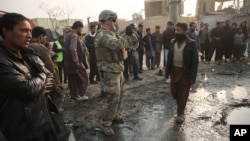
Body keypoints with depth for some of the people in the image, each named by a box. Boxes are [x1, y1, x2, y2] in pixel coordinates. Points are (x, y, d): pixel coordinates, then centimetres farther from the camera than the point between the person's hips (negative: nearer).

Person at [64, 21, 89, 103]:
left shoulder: (68, 35, 17)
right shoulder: (74, 35, -13)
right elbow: (73, 49, -26)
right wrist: (76, 61, -24)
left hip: (68, 62, 9)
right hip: (75, 62, -9)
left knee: (72, 80, 12)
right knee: (83, 78, 4)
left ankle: (73, 97, 17)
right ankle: (81, 95, 6)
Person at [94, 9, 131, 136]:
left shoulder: (112, 34, 12)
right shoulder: (102, 35, -18)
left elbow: (121, 47, 19)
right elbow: (117, 44, -34)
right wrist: (128, 36, -20)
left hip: (118, 70, 10)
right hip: (109, 72, -9)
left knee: (119, 96, 19)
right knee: (113, 99, -6)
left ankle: (114, 115, 39)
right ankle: (105, 124, 12)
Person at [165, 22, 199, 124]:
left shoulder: (191, 43, -10)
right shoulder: (173, 42, 6)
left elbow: (195, 61, -10)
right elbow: (169, 57, 9)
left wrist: (192, 76, -15)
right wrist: (167, 71, 5)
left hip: (185, 72, -5)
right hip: (174, 70, 5)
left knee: (183, 94, 7)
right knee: (174, 92, 12)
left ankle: (180, 114, 22)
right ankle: (181, 106, 42)